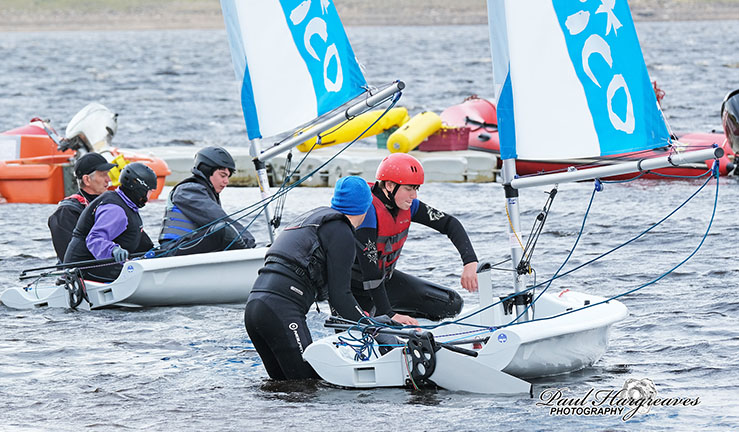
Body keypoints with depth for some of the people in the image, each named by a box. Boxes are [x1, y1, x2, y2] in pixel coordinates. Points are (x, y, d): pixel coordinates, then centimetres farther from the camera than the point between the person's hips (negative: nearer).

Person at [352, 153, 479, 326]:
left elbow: (449, 224, -1)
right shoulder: (367, 209, -29)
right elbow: (368, 266, -31)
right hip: (357, 286, -7)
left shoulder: (407, 206, -6)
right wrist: (388, 314, -34)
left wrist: (470, 262, -18)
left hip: (386, 279, 7)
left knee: (452, 304, 0)